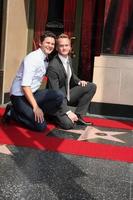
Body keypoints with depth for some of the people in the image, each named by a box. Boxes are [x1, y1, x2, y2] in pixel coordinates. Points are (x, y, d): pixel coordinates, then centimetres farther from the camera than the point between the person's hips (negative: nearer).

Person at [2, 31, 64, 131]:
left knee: (59, 96, -16)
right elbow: (25, 86, -24)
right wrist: (35, 107, -27)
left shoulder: (46, 59, 6)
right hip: (20, 96, -7)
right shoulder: (32, 58, -19)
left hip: (33, 93, 7)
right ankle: (12, 113, 1)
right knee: (40, 126, -18)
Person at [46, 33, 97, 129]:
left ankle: (78, 116, 1)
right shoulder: (53, 66, -25)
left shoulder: (69, 59, 0)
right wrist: (68, 111, -29)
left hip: (68, 94, 8)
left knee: (92, 86, -3)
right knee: (68, 124, -27)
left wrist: (79, 82, -2)